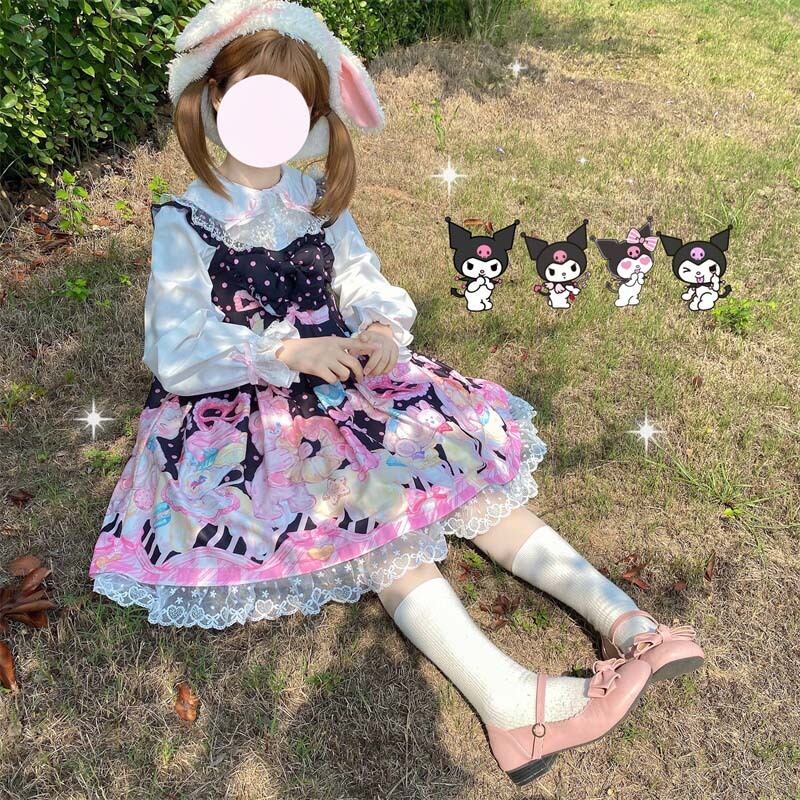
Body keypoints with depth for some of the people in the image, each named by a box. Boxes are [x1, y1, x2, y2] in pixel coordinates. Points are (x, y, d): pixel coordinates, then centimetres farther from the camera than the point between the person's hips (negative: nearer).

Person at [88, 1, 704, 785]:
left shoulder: (318, 199, 8)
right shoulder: (185, 221, -6)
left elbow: (363, 280, 9)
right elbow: (179, 356, -13)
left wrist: (383, 325, -16)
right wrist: (288, 352, -26)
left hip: (344, 373, 5)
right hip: (244, 411, -5)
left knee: (466, 466, -12)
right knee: (374, 508, -27)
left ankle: (622, 617, -14)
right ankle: (507, 698, -35)